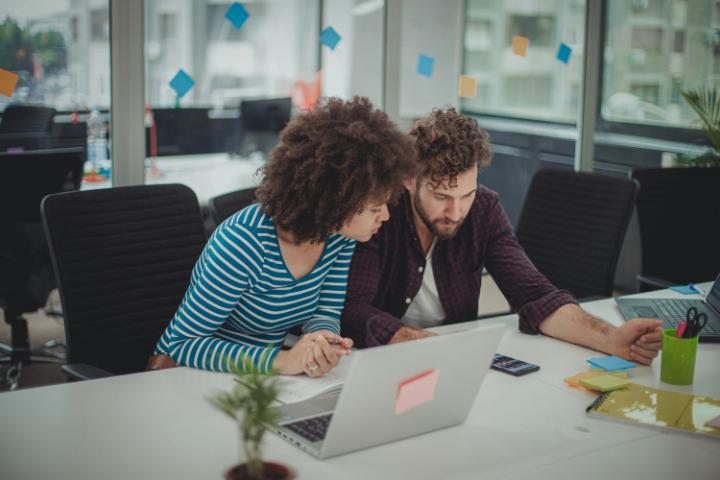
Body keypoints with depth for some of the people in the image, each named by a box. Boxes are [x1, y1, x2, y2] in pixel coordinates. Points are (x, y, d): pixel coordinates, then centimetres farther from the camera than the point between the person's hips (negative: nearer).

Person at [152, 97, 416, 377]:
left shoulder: (340, 236, -9)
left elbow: (325, 313, 0)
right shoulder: (245, 242, -27)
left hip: (261, 376, 6)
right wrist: (281, 361, -35)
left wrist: (320, 338, -25)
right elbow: (182, 343, -24)